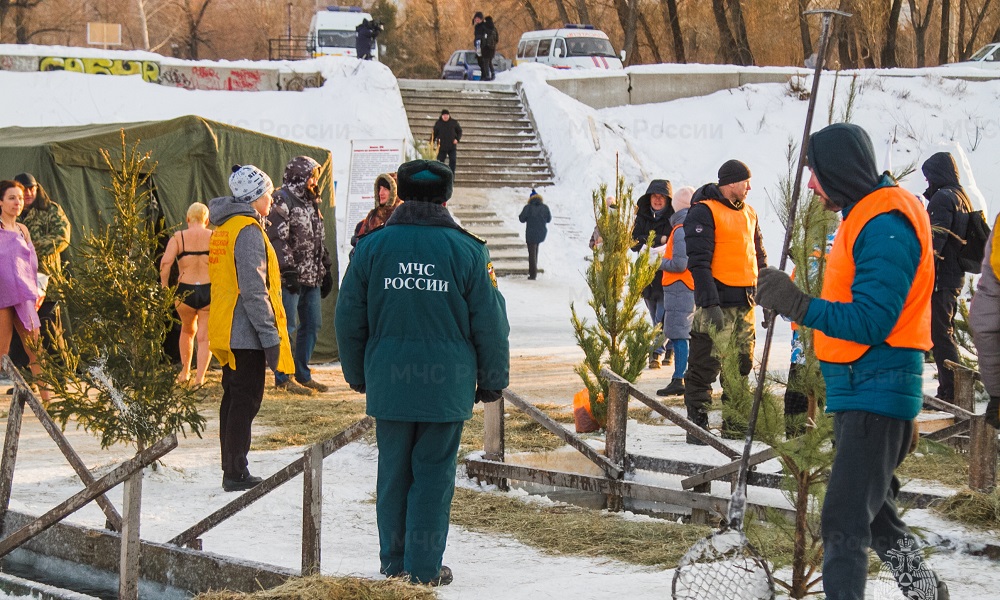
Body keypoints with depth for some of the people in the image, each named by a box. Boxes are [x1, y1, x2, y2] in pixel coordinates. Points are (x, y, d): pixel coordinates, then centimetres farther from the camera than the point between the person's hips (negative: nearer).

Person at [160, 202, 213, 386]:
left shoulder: (178, 238, 2)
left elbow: (165, 262, -12)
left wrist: (164, 287, -5)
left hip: (185, 292, 1)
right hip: (210, 291, -1)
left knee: (187, 330, 26)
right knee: (205, 337, 7)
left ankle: (185, 372, 32)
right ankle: (200, 378, -4)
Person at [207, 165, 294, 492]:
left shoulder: (223, 228, 14)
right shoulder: (247, 229, -15)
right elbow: (253, 288, -20)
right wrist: (269, 333, -18)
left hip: (226, 330, 10)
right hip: (246, 331, -10)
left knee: (234, 397, 14)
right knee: (246, 399, -5)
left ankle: (231, 470, 18)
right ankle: (236, 474, -5)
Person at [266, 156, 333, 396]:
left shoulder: (310, 203, 19)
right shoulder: (282, 201, -9)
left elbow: (320, 239, 25)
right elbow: (277, 238, -16)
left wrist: (326, 270, 20)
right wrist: (288, 270, -21)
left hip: (311, 277, 9)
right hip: (290, 277, -9)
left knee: (312, 324, 11)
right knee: (287, 326, -6)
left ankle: (302, 374, 19)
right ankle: (282, 378, -1)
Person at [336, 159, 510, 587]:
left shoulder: (372, 247, 2)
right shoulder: (466, 250, -3)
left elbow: (349, 320, 7)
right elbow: (490, 324, -1)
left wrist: (357, 375, 21)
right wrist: (492, 382, 11)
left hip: (389, 383, 2)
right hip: (447, 386, -2)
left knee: (393, 472, 12)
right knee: (433, 475, 4)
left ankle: (393, 564, 19)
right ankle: (424, 569, 6)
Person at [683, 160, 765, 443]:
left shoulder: (748, 213, 17)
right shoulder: (704, 212, -8)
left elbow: (759, 256, 25)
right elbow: (699, 261, -14)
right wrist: (711, 304, -21)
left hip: (745, 303, 8)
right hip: (717, 304, -8)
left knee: (741, 366, 11)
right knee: (705, 365, -6)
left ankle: (735, 425, 19)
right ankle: (697, 425, -1)